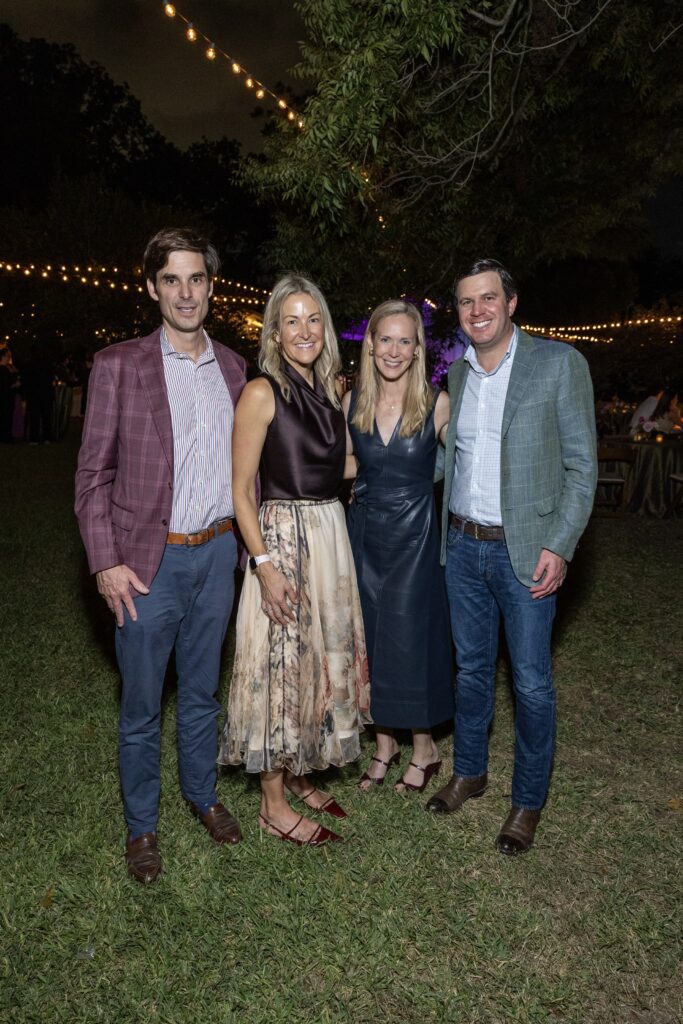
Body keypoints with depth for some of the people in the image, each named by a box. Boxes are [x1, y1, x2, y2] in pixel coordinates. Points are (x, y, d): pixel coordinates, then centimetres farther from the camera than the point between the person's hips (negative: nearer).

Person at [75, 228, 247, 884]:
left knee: (201, 690, 20)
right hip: (150, 561, -3)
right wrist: (105, 562, -12)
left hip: (218, 553, 4)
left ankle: (202, 794, 42)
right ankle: (141, 824, 31)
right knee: (140, 707, 10)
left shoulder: (232, 367, 7)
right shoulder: (118, 366, -6)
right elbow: (92, 473, -5)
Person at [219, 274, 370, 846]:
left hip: (331, 536, 7)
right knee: (281, 666, 1)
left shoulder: (330, 390, 10)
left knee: (318, 661, 15)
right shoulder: (262, 393, -10)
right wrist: (265, 566, -18)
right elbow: (241, 490, -12)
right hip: (282, 539, -7)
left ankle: (297, 775, 34)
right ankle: (273, 804, 18)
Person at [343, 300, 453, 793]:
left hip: (414, 537, -3)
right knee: (371, 640, 12)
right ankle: (385, 743, 32)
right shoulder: (351, 402, 0)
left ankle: (424, 748, 28)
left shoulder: (437, 404, -9)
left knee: (411, 642, 5)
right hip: (364, 534, 3)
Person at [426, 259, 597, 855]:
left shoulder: (559, 364, -6)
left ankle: (529, 800, 25)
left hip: (525, 552, -4)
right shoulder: (457, 374, 9)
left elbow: (582, 465, -7)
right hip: (462, 545, 5)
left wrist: (559, 547, -14)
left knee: (531, 682, 5)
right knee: (471, 667, 17)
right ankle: (470, 773, 36)